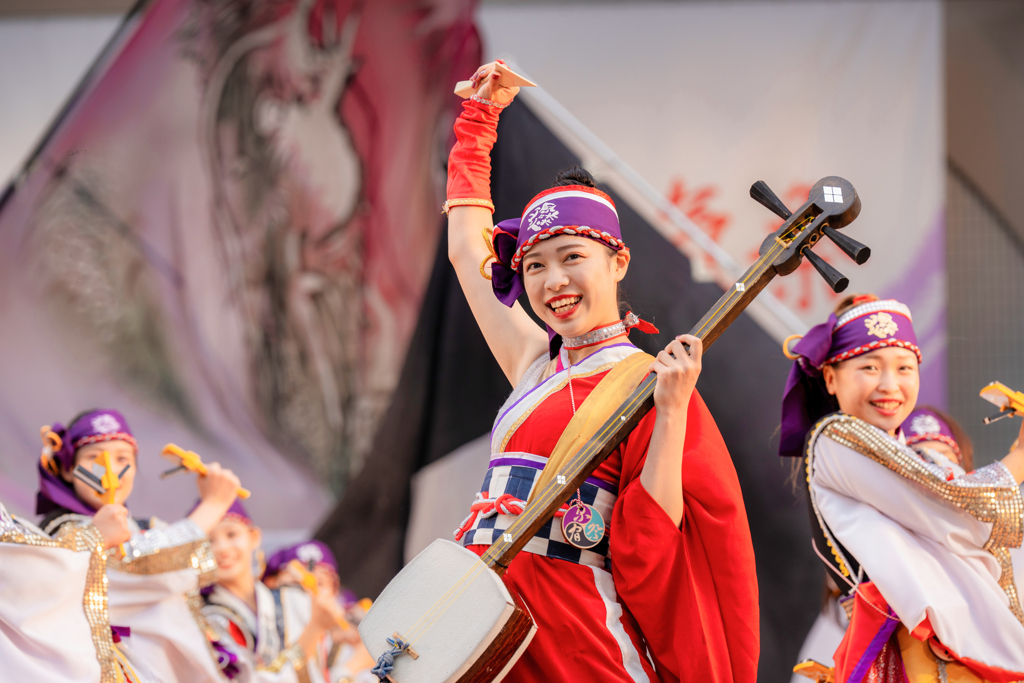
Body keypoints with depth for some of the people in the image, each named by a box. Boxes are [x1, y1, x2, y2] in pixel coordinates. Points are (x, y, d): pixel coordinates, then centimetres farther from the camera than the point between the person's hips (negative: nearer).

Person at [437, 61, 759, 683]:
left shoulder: (645, 383, -3)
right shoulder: (537, 363, 14)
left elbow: (647, 549, -13)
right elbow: (468, 247, 28)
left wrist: (673, 412, -20)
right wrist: (480, 116, 34)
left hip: (575, 630, -6)